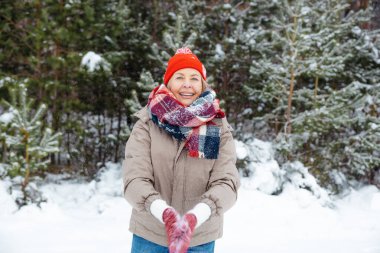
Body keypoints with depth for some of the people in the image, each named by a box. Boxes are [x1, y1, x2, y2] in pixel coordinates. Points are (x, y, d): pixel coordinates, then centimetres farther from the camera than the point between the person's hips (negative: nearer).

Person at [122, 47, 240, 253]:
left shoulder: (219, 127, -4)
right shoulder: (148, 124, -7)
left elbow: (226, 182, -13)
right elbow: (135, 179, -14)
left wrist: (195, 217, -32)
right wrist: (164, 213, -33)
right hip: (149, 236, 0)